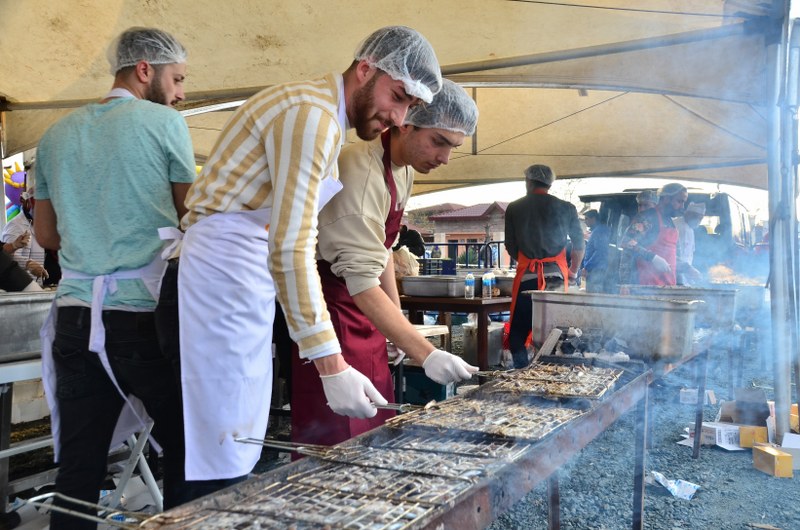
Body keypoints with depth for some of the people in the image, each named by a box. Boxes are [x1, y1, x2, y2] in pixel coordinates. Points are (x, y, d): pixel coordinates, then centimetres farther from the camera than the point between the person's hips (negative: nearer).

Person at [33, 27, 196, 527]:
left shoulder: (57, 135, 13)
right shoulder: (165, 123, -3)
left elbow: (47, 234, 19)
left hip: (76, 315, 5)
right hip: (143, 313, -5)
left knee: (78, 464, 9)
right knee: (185, 445, 9)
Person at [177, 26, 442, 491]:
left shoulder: (324, 116, 16)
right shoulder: (311, 113, -16)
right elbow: (290, 249, -24)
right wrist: (332, 364, -25)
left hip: (246, 273, 10)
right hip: (225, 268, -10)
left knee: (240, 450, 13)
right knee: (226, 460, -6)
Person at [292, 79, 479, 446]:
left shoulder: (405, 170, 3)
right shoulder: (363, 171, -26)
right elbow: (362, 281, -32)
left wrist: (399, 318, 12)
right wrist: (425, 354, -36)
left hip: (362, 309, 9)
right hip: (329, 302, -9)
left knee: (376, 426, 13)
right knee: (336, 436, -8)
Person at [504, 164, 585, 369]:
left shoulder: (514, 208, 5)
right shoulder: (566, 208, 5)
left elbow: (511, 247, 9)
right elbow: (579, 245, 11)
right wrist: (573, 272, 26)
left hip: (527, 276, -1)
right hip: (556, 276, 1)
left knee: (518, 332, 9)